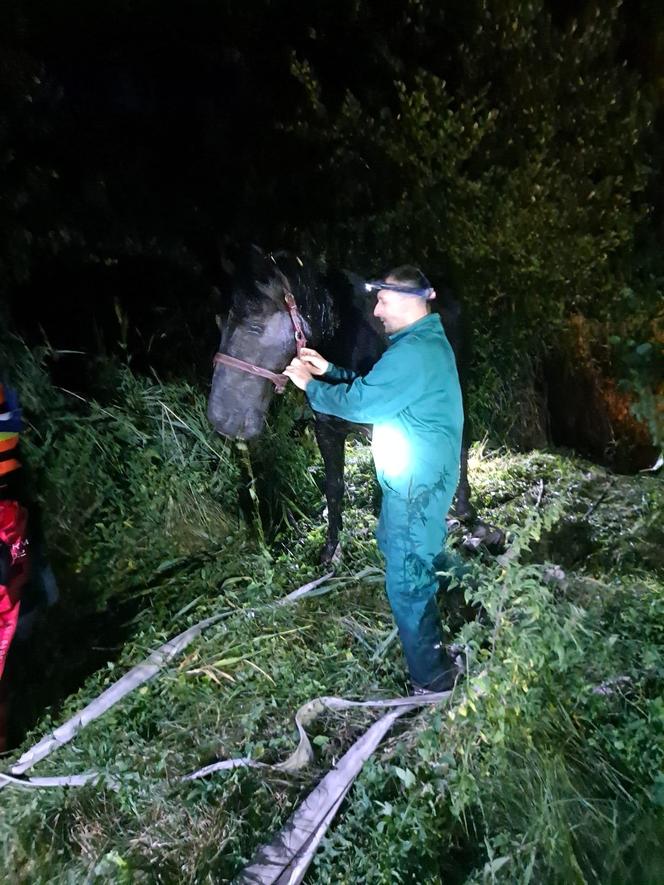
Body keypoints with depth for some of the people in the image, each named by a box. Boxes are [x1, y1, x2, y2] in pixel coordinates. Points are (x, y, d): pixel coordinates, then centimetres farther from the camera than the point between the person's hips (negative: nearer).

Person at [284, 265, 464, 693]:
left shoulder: (415, 351, -22)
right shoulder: (429, 342, 12)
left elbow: (360, 401, -23)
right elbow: (374, 388, 17)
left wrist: (310, 385, -8)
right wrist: (328, 370, 10)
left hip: (417, 484, -11)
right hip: (422, 478, 11)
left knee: (407, 582, 0)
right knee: (416, 563, 26)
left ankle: (432, 681, 18)